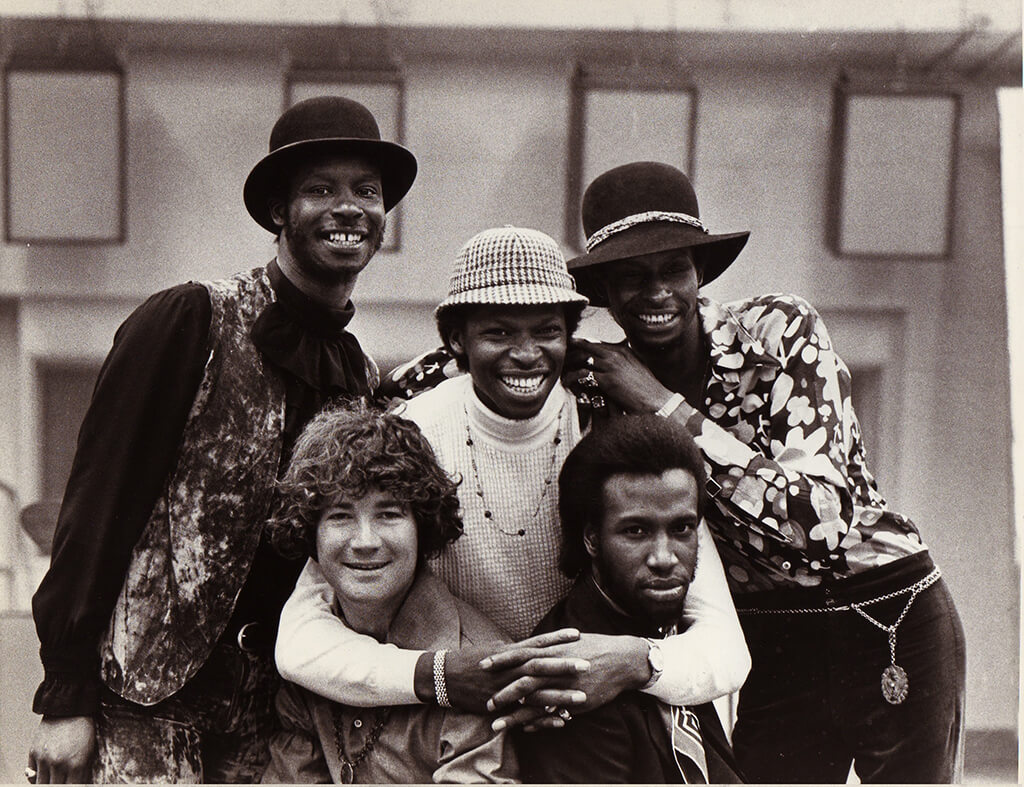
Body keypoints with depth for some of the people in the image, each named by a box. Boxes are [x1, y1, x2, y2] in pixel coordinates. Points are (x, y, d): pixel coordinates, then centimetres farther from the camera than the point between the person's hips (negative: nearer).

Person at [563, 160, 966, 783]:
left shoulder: (779, 331, -16)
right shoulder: (605, 391, -5)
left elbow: (820, 520, -26)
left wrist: (666, 405, -25)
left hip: (894, 631, -3)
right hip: (768, 655, 3)